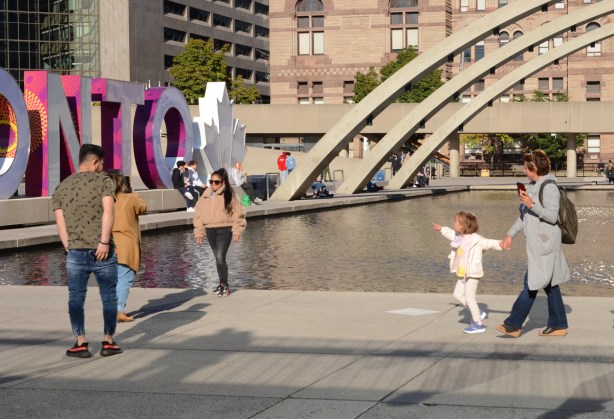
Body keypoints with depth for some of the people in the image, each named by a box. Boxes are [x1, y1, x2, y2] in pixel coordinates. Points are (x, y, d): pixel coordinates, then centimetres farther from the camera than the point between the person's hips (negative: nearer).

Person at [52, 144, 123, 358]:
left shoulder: (61, 187, 13)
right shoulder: (103, 181, 0)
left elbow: (60, 224, 7)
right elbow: (108, 211, -15)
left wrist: (70, 248, 10)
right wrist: (104, 242, -17)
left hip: (75, 252, 3)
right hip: (102, 251, -3)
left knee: (76, 298, 10)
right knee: (109, 296, 9)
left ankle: (81, 343, 8)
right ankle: (108, 342, 12)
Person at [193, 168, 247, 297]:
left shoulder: (229, 195, -4)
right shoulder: (206, 196, 7)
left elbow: (238, 213, -3)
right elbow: (199, 214, 11)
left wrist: (237, 231, -8)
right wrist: (199, 233, 7)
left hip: (224, 230, -5)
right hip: (210, 230, 5)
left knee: (220, 258, -15)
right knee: (218, 259, 14)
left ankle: (224, 285, -4)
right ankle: (222, 284, 25)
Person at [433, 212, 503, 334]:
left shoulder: (476, 240, -17)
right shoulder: (459, 237, 9)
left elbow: (489, 243, -28)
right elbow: (451, 234, 31)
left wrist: (499, 244, -46)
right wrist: (442, 229, 45)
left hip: (473, 274, -9)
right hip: (462, 274, 9)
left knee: (469, 298, -8)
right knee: (458, 294, 12)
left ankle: (478, 324, 1)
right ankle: (478, 314, 22)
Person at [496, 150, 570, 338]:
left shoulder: (549, 188, -14)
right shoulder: (532, 186, 15)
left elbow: (552, 216, -19)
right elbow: (524, 216, 20)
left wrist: (532, 204, -26)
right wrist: (510, 234, 15)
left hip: (544, 243, -10)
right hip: (536, 243, 10)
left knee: (532, 283, -6)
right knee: (549, 284, 11)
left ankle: (514, 324, -5)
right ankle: (558, 325, 16)